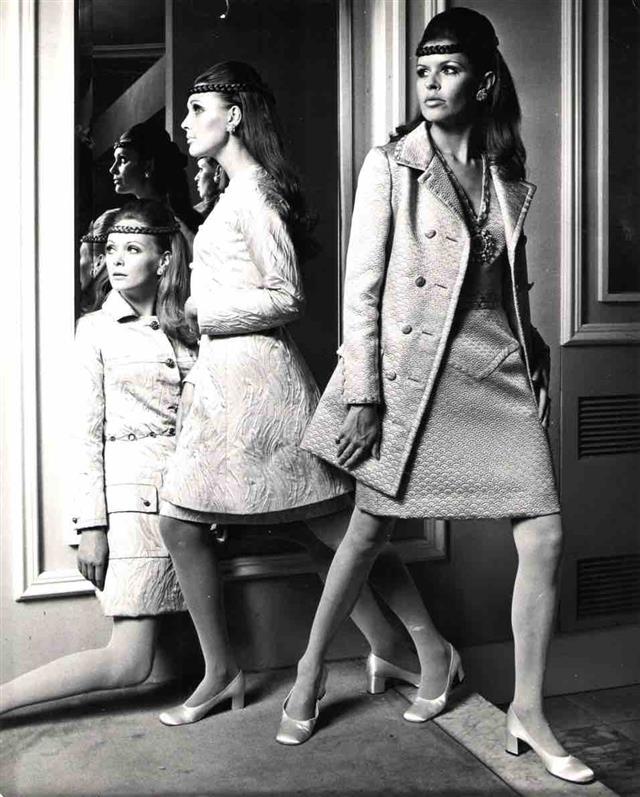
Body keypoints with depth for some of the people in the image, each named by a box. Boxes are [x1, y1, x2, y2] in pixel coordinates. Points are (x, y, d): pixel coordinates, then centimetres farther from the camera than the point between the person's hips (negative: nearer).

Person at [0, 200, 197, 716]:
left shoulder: (188, 328, 12)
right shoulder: (97, 329, 1)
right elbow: (87, 433, -3)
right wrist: (90, 525, -9)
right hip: (133, 489, -5)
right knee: (129, 664, -7)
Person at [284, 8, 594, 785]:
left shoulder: (508, 177, 10)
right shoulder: (390, 166, -3)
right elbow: (361, 286, -7)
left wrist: (533, 358, 11)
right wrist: (362, 396, -12)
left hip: (498, 377, 4)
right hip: (412, 376, -4)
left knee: (543, 537, -1)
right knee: (370, 529, 6)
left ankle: (527, 712, 14)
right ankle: (311, 669, 29)